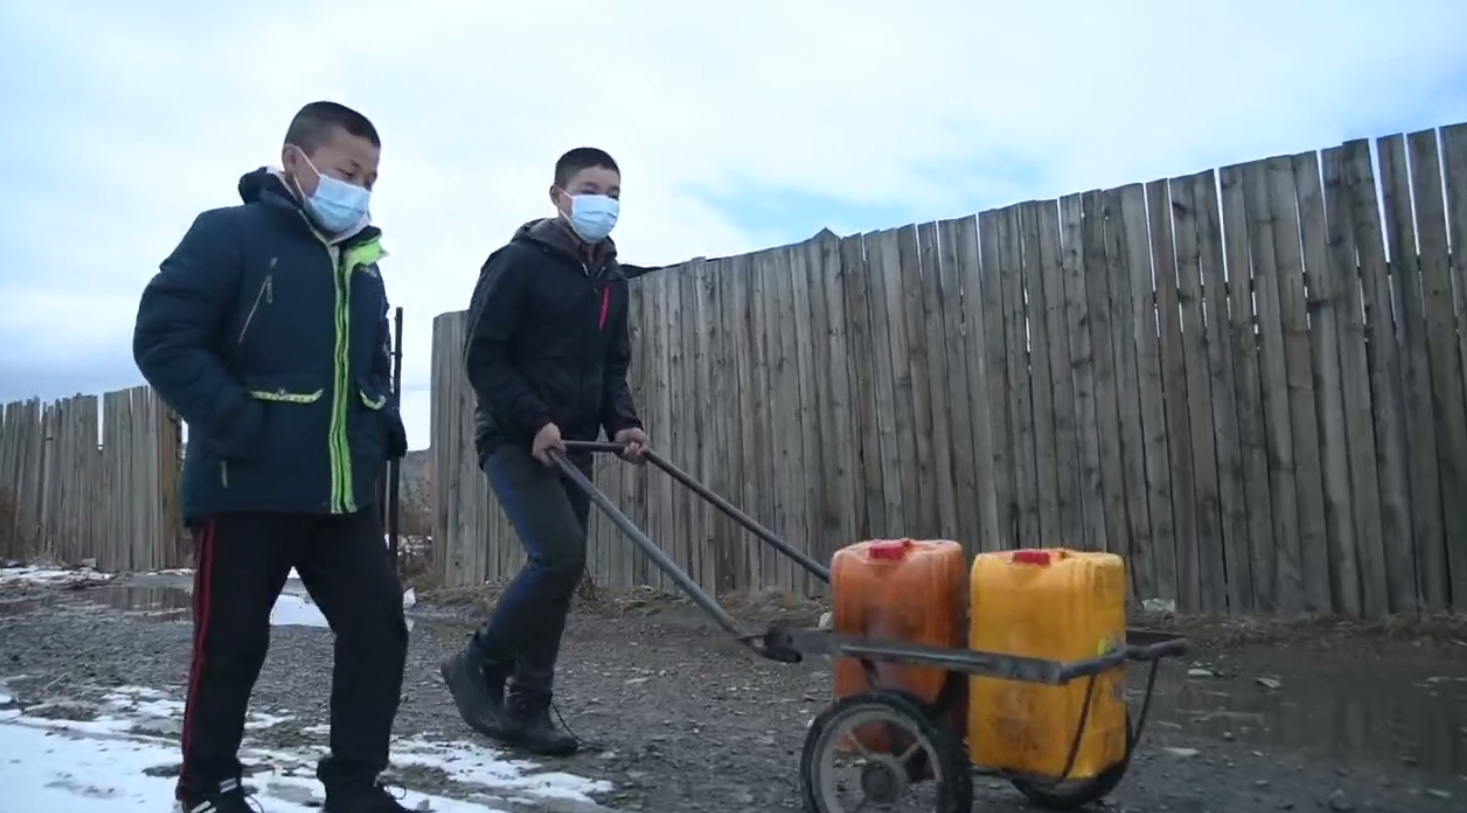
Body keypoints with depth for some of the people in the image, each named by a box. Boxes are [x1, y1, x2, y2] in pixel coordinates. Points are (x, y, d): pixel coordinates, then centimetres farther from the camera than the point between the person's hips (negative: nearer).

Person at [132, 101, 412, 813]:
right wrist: (244, 427, -20)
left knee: (379, 629, 3)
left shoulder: (363, 262, 15)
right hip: (246, 487, -6)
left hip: (344, 492, 6)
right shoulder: (230, 233, -6)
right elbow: (162, 338, -14)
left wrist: (385, 427, 7)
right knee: (231, 646, 6)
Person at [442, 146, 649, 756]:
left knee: (558, 568, 4)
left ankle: (528, 709, 14)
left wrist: (623, 424, 0)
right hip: (514, 439, -7)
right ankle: (479, 665, 3)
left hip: (573, 445, 7)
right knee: (561, 556, -19)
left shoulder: (611, 281, 14)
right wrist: (534, 422, -21)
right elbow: (483, 357, -12)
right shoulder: (519, 263, -8)